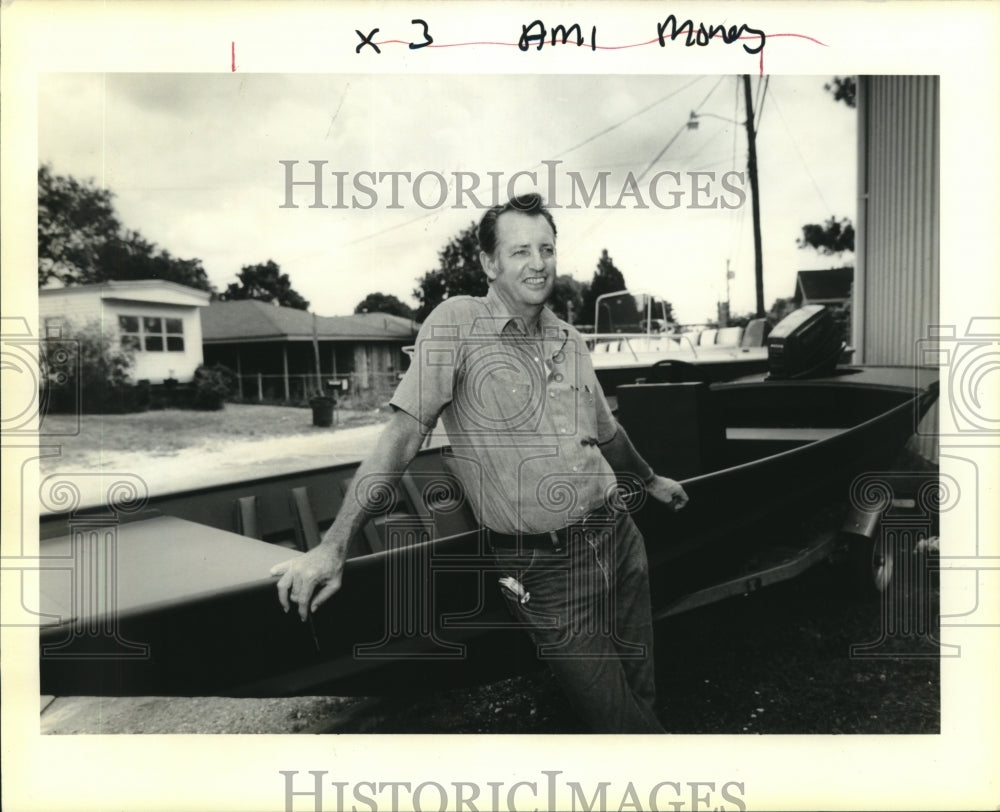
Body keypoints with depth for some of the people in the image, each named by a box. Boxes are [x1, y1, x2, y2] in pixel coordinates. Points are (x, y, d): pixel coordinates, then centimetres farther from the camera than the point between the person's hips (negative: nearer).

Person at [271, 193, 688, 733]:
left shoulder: (570, 342, 8)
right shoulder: (457, 322, -10)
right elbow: (405, 431, -16)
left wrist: (651, 480, 39)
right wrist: (333, 546, -21)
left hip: (619, 536, 6)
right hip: (543, 567, -6)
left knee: (642, 696, 15)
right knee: (619, 720, 2)